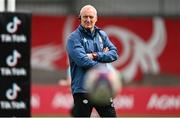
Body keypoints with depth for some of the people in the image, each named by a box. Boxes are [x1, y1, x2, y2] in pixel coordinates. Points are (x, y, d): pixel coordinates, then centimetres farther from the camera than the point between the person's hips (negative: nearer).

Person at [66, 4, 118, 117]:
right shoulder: (74, 38, -4)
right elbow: (82, 60, -17)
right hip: (83, 89, -5)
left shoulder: (102, 35, 13)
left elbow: (114, 54, 2)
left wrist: (96, 56, -13)